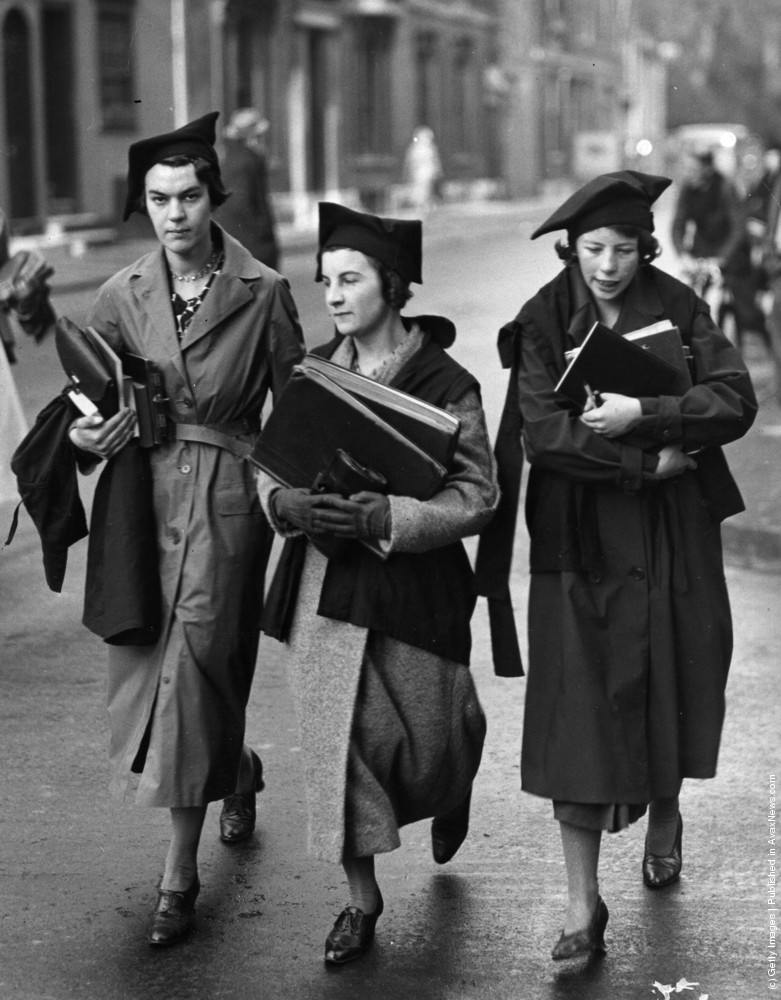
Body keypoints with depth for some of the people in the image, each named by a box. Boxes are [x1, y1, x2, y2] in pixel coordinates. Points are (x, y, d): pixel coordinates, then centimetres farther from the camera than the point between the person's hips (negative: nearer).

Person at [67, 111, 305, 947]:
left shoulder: (262, 293, -4)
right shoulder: (122, 297, 4)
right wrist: (83, 433, -12)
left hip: (227, 494, -4)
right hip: (145, 492, 4)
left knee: (193, 659, -8)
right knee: (149, 659, 9)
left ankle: (180, 873, 0)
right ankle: (237, 769, 40)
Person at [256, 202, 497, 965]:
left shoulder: (445, 384, -11)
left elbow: (476, 497, -13)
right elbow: (267, 465, 8)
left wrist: (378, 517, -25)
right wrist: (287, 504, -16)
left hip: (414, 586, -3)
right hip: (323, 586, 3)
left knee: (427, 743, 7)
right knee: (336, 740, 4)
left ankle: (452, 790, 46)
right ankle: (360, 896, 19)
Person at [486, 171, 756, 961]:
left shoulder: (677, 308, -1)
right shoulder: (544, 320, -5)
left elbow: (735, 401, -11)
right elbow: (542, 430, -15)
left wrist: (642, 415, -22)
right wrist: (647, 462, -17)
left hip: (672, 538, 2)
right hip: (580, 539, -2)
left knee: (667, 684, 11)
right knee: (579, 710, -5)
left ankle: (664, 810, 44)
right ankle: (583, 904, 1)